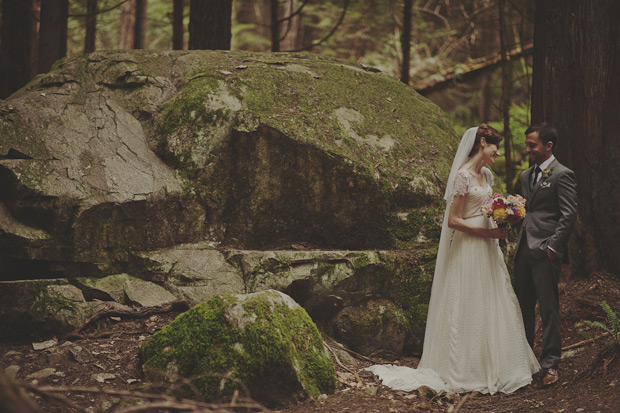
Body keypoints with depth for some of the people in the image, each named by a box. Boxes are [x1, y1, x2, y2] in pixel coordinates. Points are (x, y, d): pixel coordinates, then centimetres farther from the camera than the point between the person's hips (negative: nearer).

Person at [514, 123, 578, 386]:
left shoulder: (562, 175, -7)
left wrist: (554, 246, -15)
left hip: (545, 251, -8)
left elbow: (569, 214, -12)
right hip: (524, 250, 8)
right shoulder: (526, 175, 17)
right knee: (523, 306, 12)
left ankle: (550, 365, 4)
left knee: (549, 308, -3)